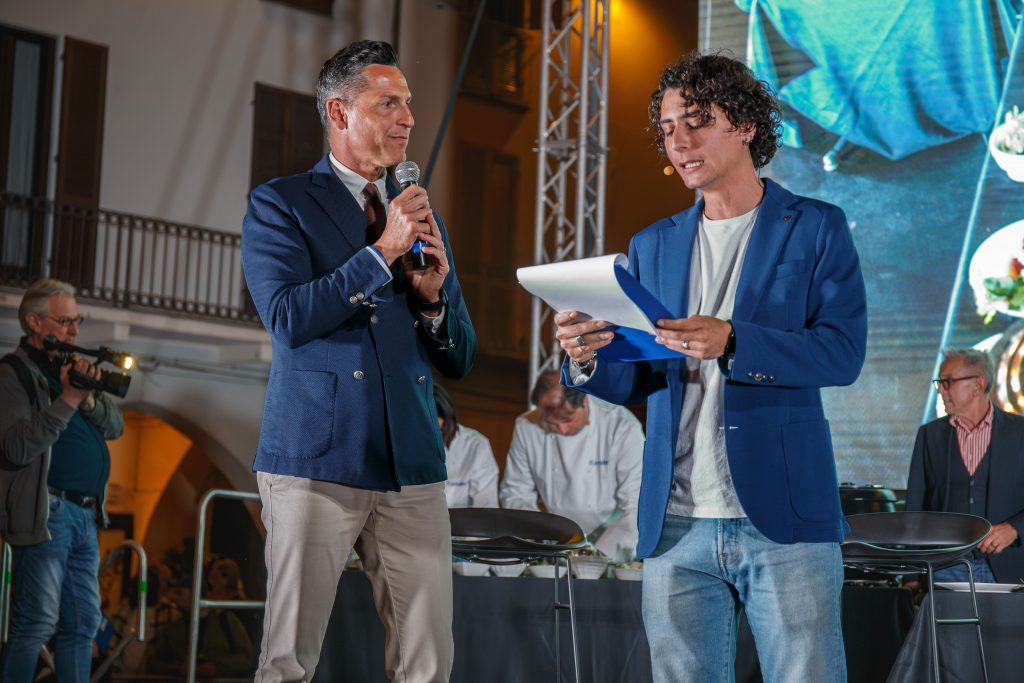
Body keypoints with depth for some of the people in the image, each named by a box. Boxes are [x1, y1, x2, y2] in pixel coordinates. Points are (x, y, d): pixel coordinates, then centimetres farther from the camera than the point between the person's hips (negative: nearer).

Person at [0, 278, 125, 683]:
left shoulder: (69, 367, 18)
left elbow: (115, 427, 12)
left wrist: (90, 399, -8)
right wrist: (67, 401, -20)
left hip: (86, 513, 8)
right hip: (46, 512, -8)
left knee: (83, 625, 9)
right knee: (37, 623, -10)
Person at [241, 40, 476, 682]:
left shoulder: (426, 219, 19)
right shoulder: (280, 205, 4)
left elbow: (459, 360, 18)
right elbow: (287, 317, -11)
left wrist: (435, 292, -2)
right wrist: (382, 253, -11)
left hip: (412, 467, 5)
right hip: (317, 461, -4)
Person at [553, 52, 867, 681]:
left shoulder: (817, 228, 3)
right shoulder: (654, 246, 16)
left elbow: (843, 352, -9)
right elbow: (635, 382, 14)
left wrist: (731, 343, -24)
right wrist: (588, 357, -10)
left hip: (783, 519, -4)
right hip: (677, 527, 4)